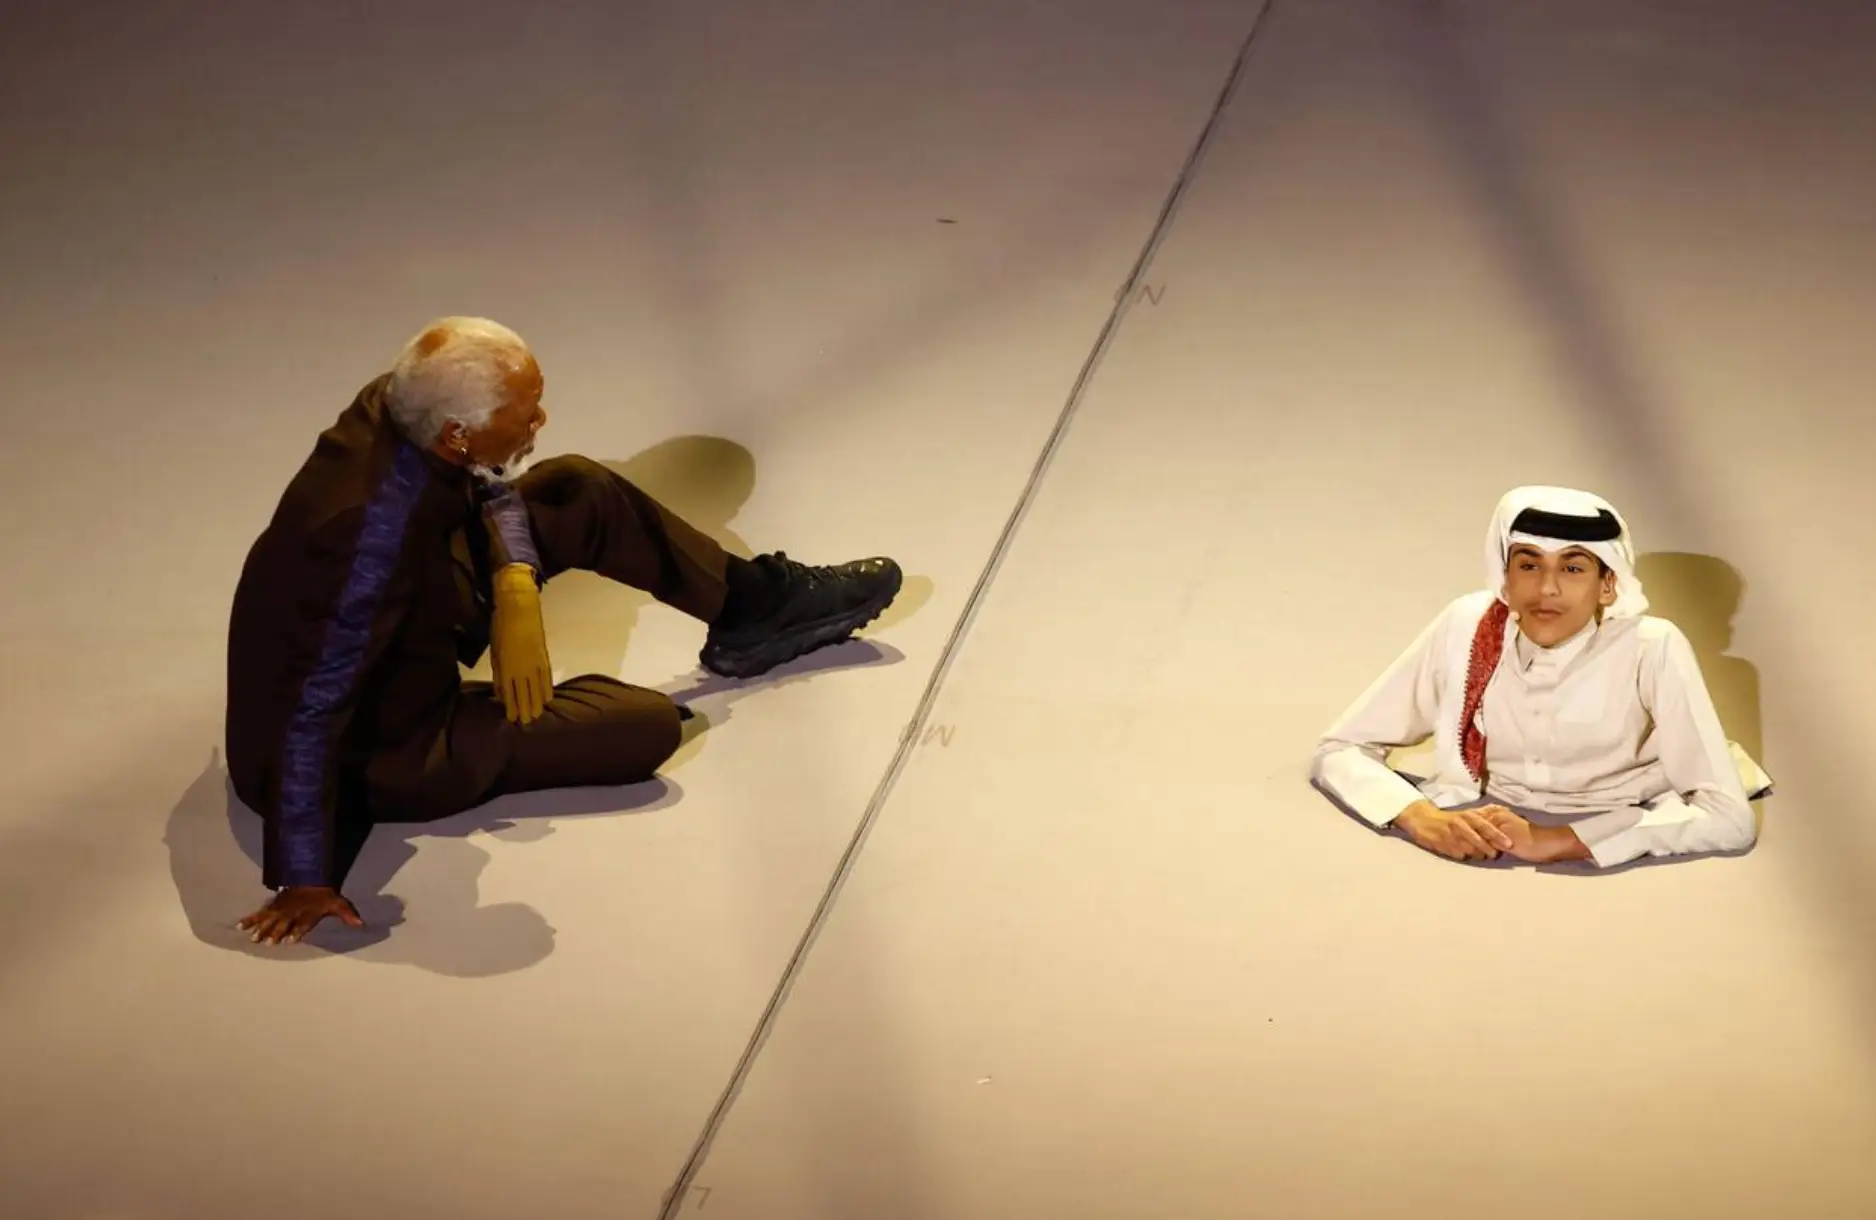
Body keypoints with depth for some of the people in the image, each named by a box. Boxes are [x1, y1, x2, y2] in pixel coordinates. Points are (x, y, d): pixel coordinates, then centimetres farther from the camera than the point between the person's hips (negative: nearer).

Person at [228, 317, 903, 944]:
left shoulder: (400, 406, -19)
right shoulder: (372, 534, -41)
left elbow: (489, 484, 2)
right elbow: (308, 717, -38)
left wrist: (517, 584, -16)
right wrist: (304, 883, -33)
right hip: (390, 750, -7)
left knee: (577, 491, 8)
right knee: (653, 726, -3)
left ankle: (755, 603, 26)